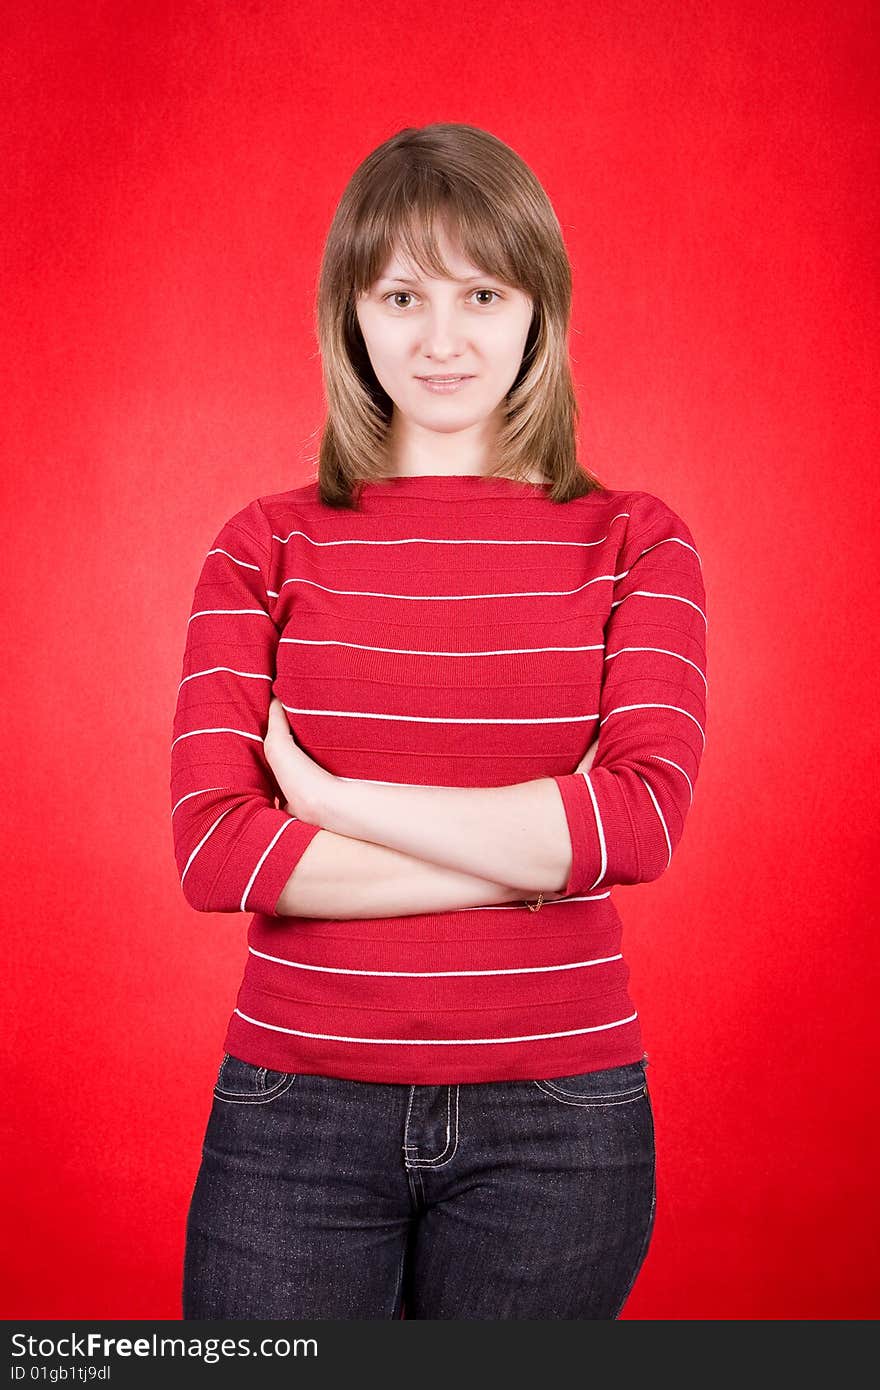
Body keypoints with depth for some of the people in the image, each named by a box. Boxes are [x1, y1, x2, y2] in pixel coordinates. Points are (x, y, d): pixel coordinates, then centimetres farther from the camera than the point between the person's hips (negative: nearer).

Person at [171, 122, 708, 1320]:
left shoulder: (635, 545, 0)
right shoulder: (267, 548, 0)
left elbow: (645, 815, -14)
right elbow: (212, 849, -10)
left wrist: (331, 798, -13)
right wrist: (537, 853, -14)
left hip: (554, 1119, 0)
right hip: (298, 1109, 0)